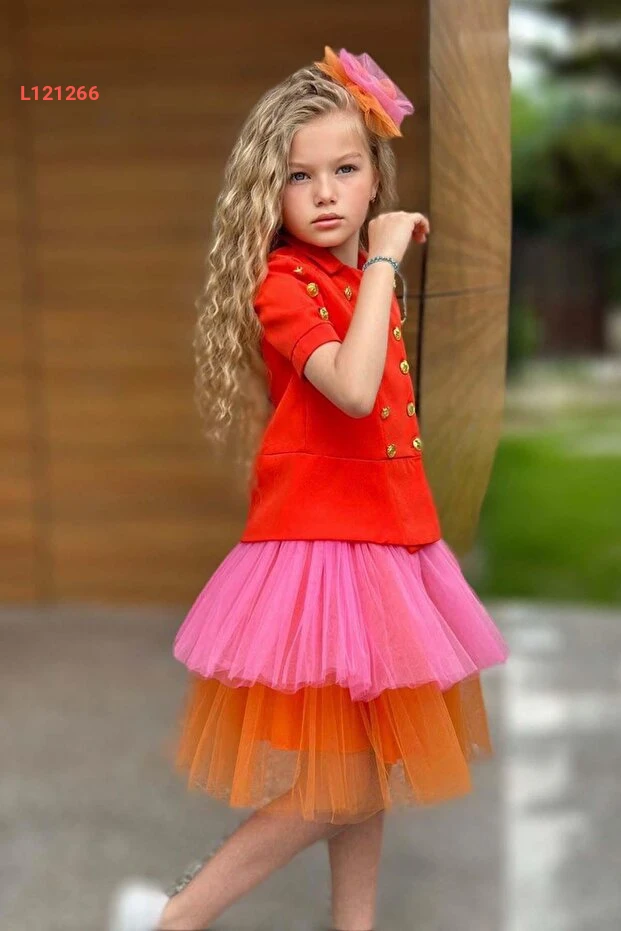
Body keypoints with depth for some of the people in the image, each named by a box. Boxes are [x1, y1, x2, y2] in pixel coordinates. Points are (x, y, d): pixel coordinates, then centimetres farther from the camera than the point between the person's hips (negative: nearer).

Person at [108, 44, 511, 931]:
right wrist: (381, 264, -25)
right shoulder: (283, 284, -14)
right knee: (331, 780, -2)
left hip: (388, 539, 8)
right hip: (318, 543, -8)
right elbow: (352, 389, -32)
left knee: (372, 759, 16)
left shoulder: (371, 280, 10)